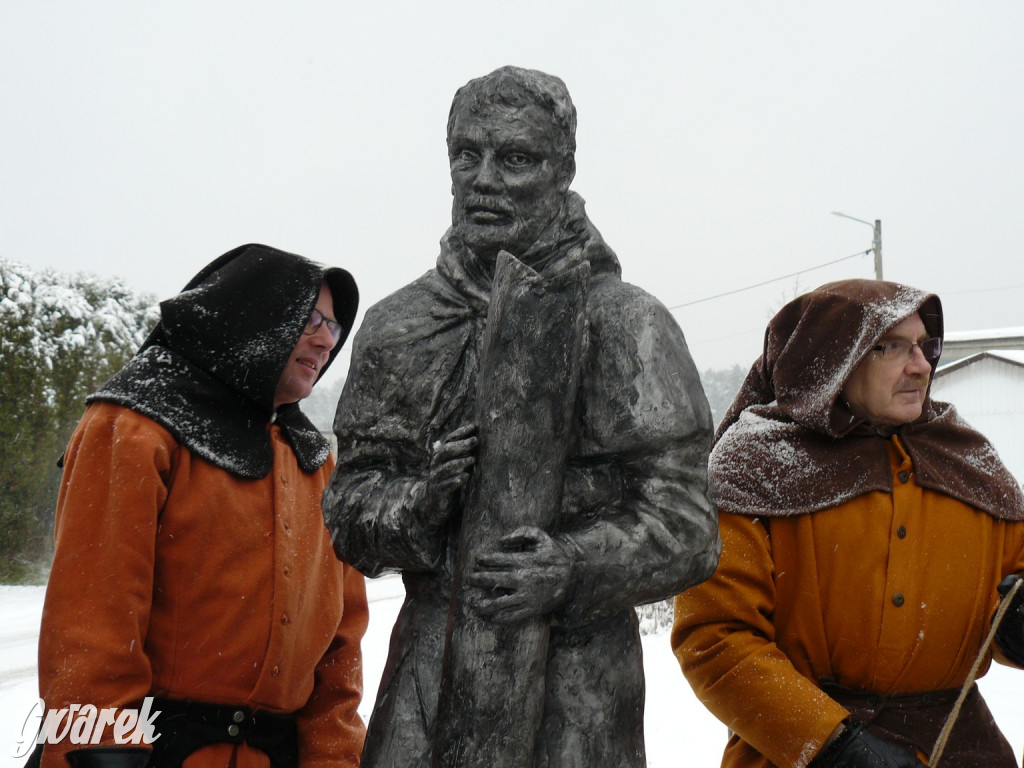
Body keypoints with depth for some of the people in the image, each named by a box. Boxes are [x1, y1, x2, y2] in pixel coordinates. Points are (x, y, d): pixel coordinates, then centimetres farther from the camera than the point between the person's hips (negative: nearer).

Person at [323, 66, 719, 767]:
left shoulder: (628, 323, -2)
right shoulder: (398, 325, 9)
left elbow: (687, 527, -4)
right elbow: (348, 509, 12)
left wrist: (573, 570, -22)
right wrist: (419, 504, -10)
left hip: (578, 684, -3)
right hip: (429, 669, 3)